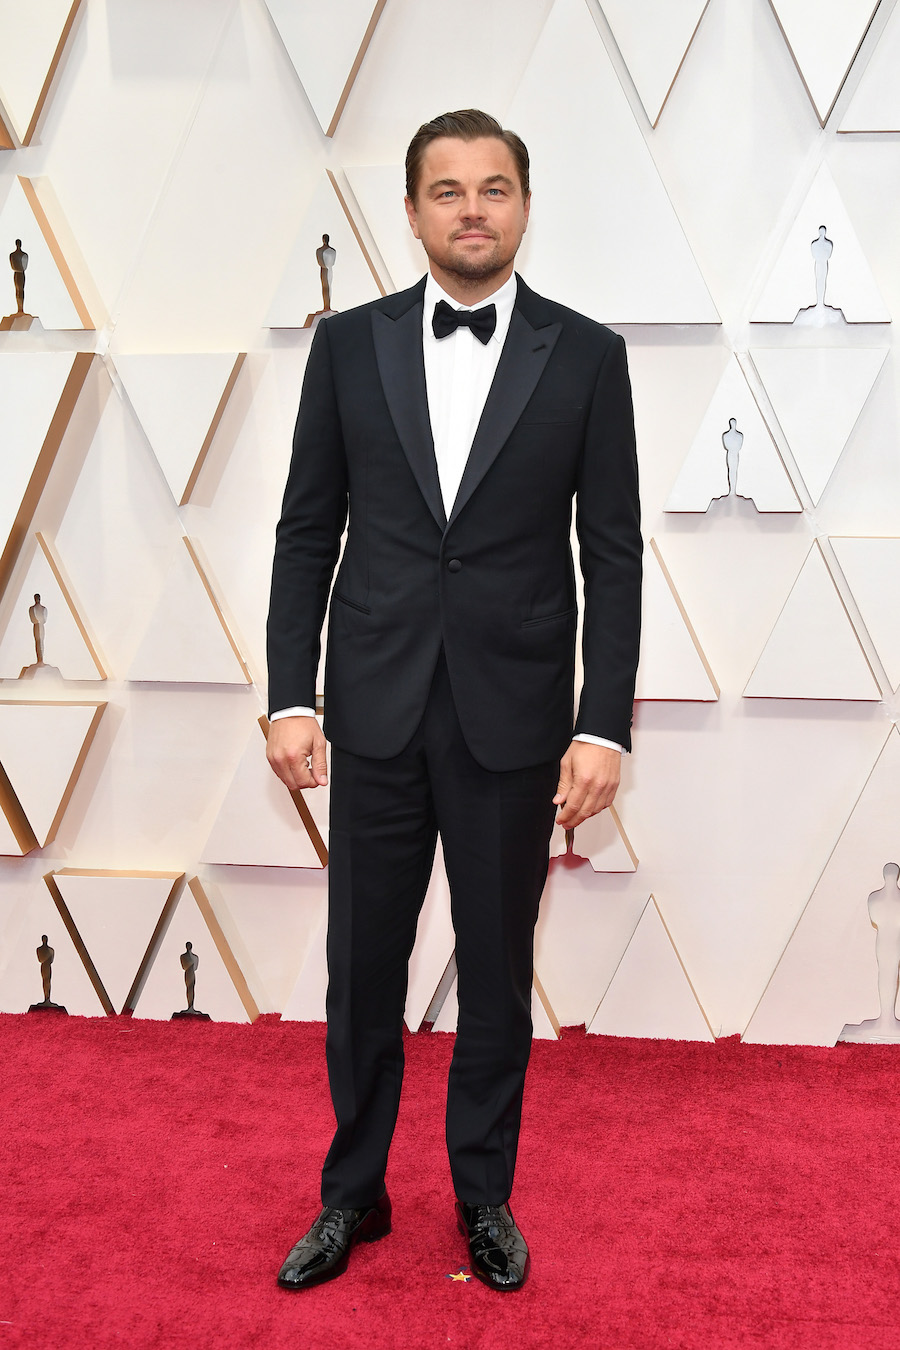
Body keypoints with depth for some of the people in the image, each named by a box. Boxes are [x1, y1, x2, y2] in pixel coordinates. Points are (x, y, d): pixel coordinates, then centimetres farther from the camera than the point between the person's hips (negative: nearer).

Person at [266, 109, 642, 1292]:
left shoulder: (586, 355, -1)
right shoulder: (349, 344, 3)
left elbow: (613, 555, -2)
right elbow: (307, 532, 4)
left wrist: (603, 728, -8)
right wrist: (290, 697, -3)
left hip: (513, 719, -1)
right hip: (376, 714, 1)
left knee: (498, 973, 12)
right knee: (362, 968, 11)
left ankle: (485, 1198, 32)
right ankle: (354, 1196, 31)